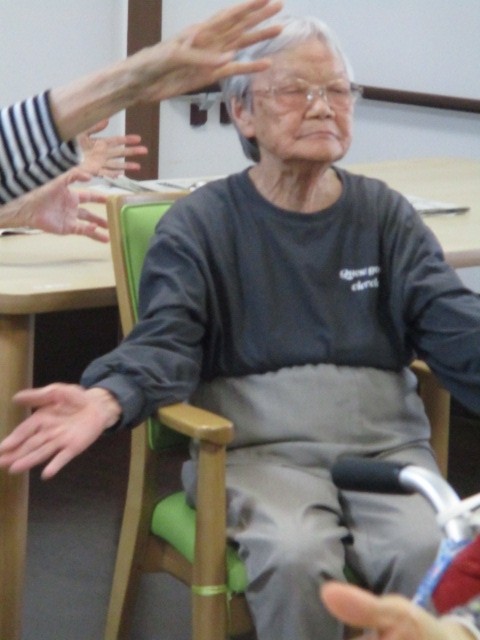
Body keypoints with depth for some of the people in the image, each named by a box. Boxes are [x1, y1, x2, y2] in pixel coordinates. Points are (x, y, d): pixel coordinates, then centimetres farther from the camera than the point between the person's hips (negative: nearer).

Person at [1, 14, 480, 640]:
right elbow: (166, 341, -8)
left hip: (383, 440, 3)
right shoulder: (200, 223, 4)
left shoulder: (384, 214, 12)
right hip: (258, 443, -2)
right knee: (295, 555, -33)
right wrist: (105, 399, -31)